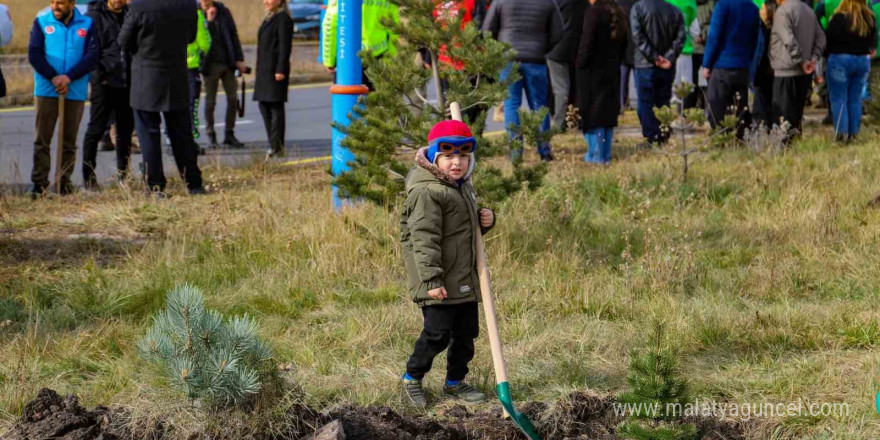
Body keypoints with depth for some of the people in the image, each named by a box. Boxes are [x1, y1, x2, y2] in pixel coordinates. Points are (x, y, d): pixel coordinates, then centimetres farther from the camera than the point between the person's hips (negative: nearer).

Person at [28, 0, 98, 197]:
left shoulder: (87, 24, 3)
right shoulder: (41, 22, 2)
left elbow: (92, 56, -4)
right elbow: (34, 54, -5)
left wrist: (68, 77, -16)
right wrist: (53, 78, -15)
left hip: (76, 91, 1)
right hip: (46, 90, -1)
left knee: (69, 141, 6)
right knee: (42, 138, -3)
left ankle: (65, 181, 12)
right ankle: (39, 182, -2)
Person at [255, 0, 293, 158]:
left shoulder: (283, 18, -10)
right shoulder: (269, 18, 19)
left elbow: (285, 46, -16)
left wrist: (280, 70, -21)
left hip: (275, 69, -10)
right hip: (264, 69, 10)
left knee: (275, 106, -7)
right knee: (264, 105, 10)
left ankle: (277, 147, -6)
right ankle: (274, 145, 15)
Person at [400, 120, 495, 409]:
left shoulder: (462, 187, 13)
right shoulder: (427, 192, -17)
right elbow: (424, 238, -22)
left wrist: (485, 220, 5)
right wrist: (431, 279, -27)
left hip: (465, 281, 9)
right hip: (439, 284, -9)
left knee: (466, 331, 13)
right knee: (438, 333, -7)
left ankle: (455, 381, 29)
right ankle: (413, 378, 13)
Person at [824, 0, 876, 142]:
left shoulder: (839, 18, -16)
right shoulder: (870, 19, 0)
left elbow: (828, 40, -12)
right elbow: (873, 45, 10)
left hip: (840, 60, -5)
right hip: (863, 61, 5)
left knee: (838, 99, 2)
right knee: (855, 99, 11)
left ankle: (841, 132, -5)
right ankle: (853, 133, 11)